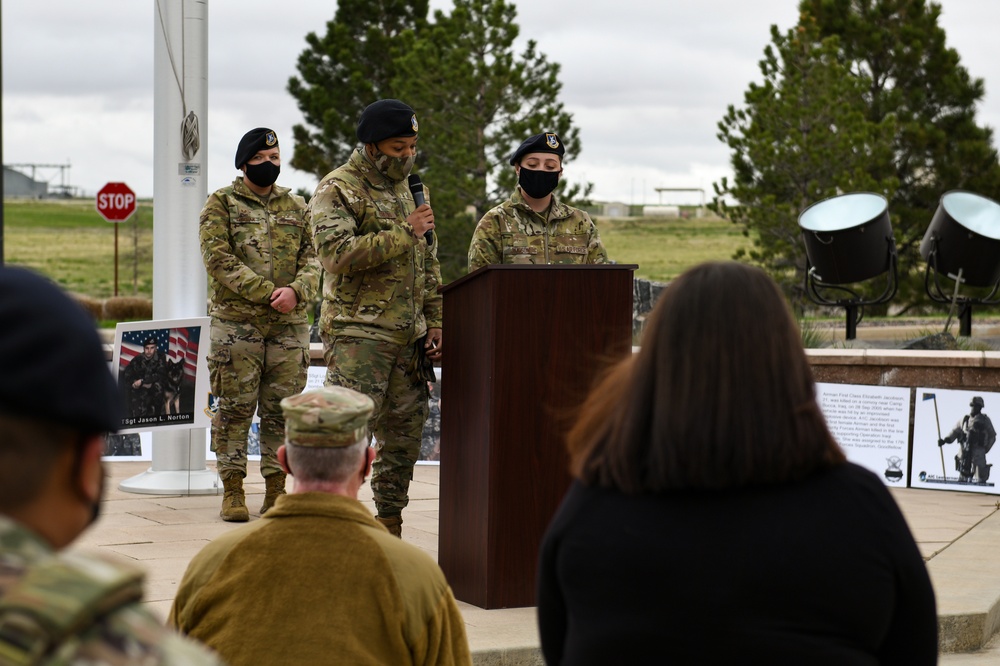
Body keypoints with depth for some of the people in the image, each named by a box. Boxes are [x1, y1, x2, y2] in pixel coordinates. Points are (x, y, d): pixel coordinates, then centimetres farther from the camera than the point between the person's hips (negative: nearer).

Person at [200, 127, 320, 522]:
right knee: (235, 408, -1)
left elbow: (312, 258, 7)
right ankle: (233, 491, 6)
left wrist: (296, 291, -15)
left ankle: (276, 489, 12)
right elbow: (219, 260, -9)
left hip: (289, 324, 3)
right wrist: (268, 293, -16)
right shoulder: (221, 205, 2)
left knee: (281, 409, 5)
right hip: (236, 322, -3)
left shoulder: (296, 207, 15)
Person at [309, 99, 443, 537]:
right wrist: (402, 233, -17)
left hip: (408, 338, 7)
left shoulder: (412, 189, 18)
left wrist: (434, 323, 14)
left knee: (404, 435, 9)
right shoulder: (337, 190, -5)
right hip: (358, 333, -7)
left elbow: (429, 265, 22)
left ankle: (389, 528, 18)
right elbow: (337, 254, -21)